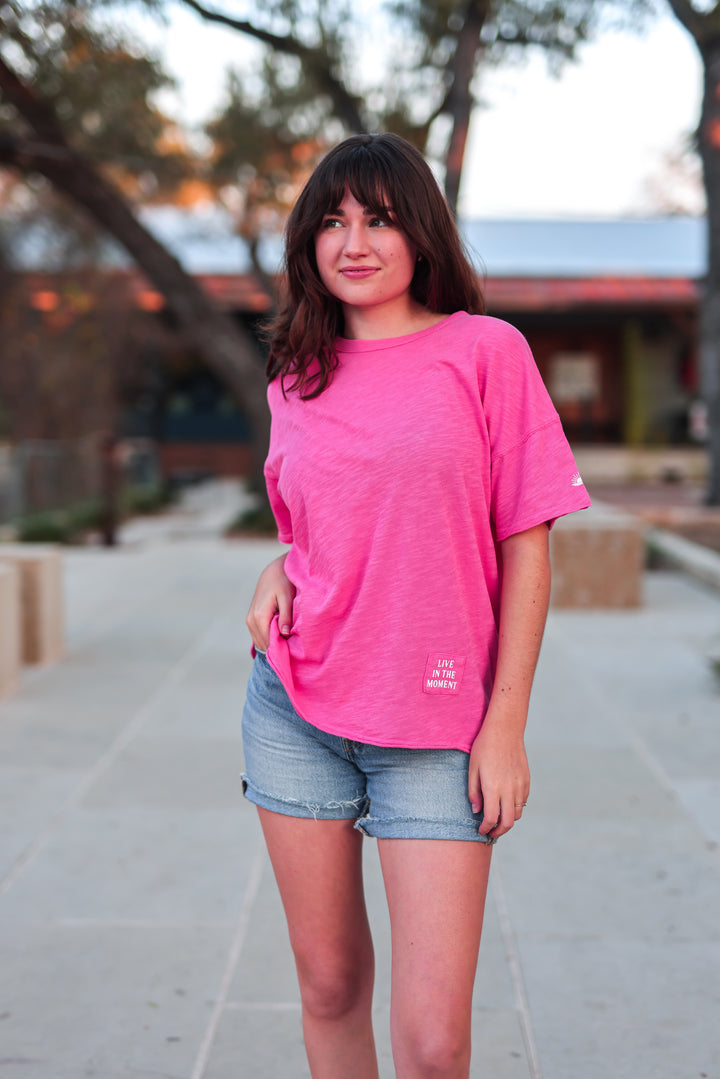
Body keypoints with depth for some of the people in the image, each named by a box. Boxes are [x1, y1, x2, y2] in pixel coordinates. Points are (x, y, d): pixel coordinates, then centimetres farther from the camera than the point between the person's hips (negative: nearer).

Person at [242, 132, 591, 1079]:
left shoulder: (485, 350, -4)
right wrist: (275, 572, -3)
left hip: (436, 729, -3)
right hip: (296, 709, 4)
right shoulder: (297, 380, 8)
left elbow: (525, 546, -4)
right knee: (330, 984, 13)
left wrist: (507, 725, -8)